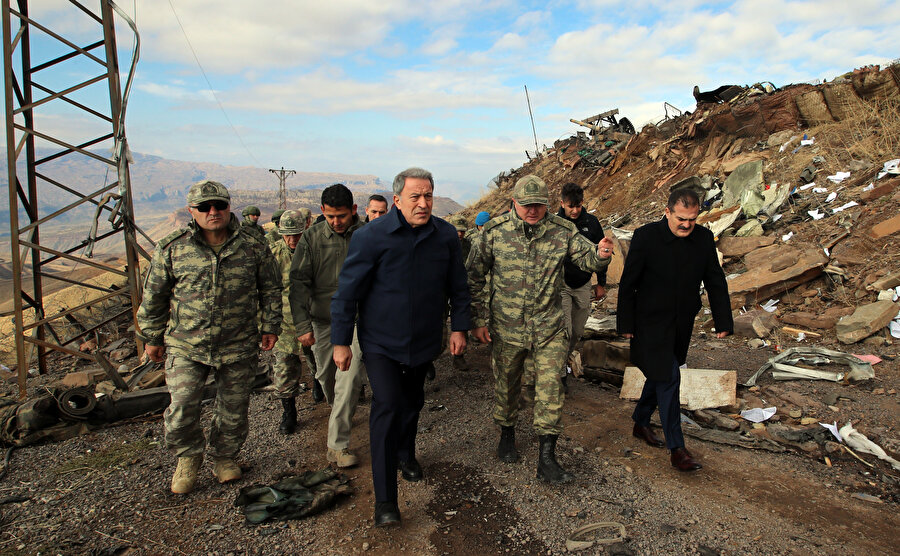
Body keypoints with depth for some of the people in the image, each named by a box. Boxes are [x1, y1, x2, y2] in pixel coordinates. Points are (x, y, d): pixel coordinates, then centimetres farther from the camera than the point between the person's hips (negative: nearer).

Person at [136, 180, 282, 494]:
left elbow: (271, 290, 10)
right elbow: (153, 296, 8)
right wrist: (152, 337, 11)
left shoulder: (253, 248, 0)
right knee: (181, 409, -7)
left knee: (233, 409, 11)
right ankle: (188, 458, 22)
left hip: (239, 348, 1)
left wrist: (270, 327, 7)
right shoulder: (171, 249, -1)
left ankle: (224, 457, 36)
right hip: (186, 348, 0)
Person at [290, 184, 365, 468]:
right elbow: (299, 282, -7)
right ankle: (338, 411, 49)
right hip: (322, 319, 2)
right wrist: (302, 324, -14)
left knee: (349, 378, -12)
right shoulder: (312, 237, -5)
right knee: (325, 375, 17)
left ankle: (337, 445, -2)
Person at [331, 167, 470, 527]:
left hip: (424, 341, 4)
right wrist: (341, 341, -9)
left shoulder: (446, 236, -4)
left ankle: (406, 454, 48)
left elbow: (457, 287, 8)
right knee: (387, 406, -14)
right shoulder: (371, 236, -16)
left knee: (413, 402, 20)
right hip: (381, 342, -4)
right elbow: (347, 291, -11)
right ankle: (385, 500, -6)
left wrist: (459, 327, 6)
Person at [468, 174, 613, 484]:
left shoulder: (562, 231, -4)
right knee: (506, 385, 16)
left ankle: (547, 458, 10)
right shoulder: (495, 231, -6)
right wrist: (479, 320, -3)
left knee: (550, 389, -2)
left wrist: (600, 254, -27)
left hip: (549, 329, 0)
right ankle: (507, 435, 41)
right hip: (506, 328, 0)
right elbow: (476, 277, -1)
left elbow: (586, 259, -2)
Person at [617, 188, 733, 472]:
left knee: (660, 375, 17)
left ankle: (641, 423, 38)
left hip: (682, 325, 5)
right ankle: (676, 448, 2)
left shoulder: (704, 238, -3)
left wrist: (724, 321, 3)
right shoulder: (646, 236, -16)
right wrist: (626, 323, -8)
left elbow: (716, 282, 6)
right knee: (668, 378, -8)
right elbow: (628, 284, -10)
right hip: (652, 323, -5)